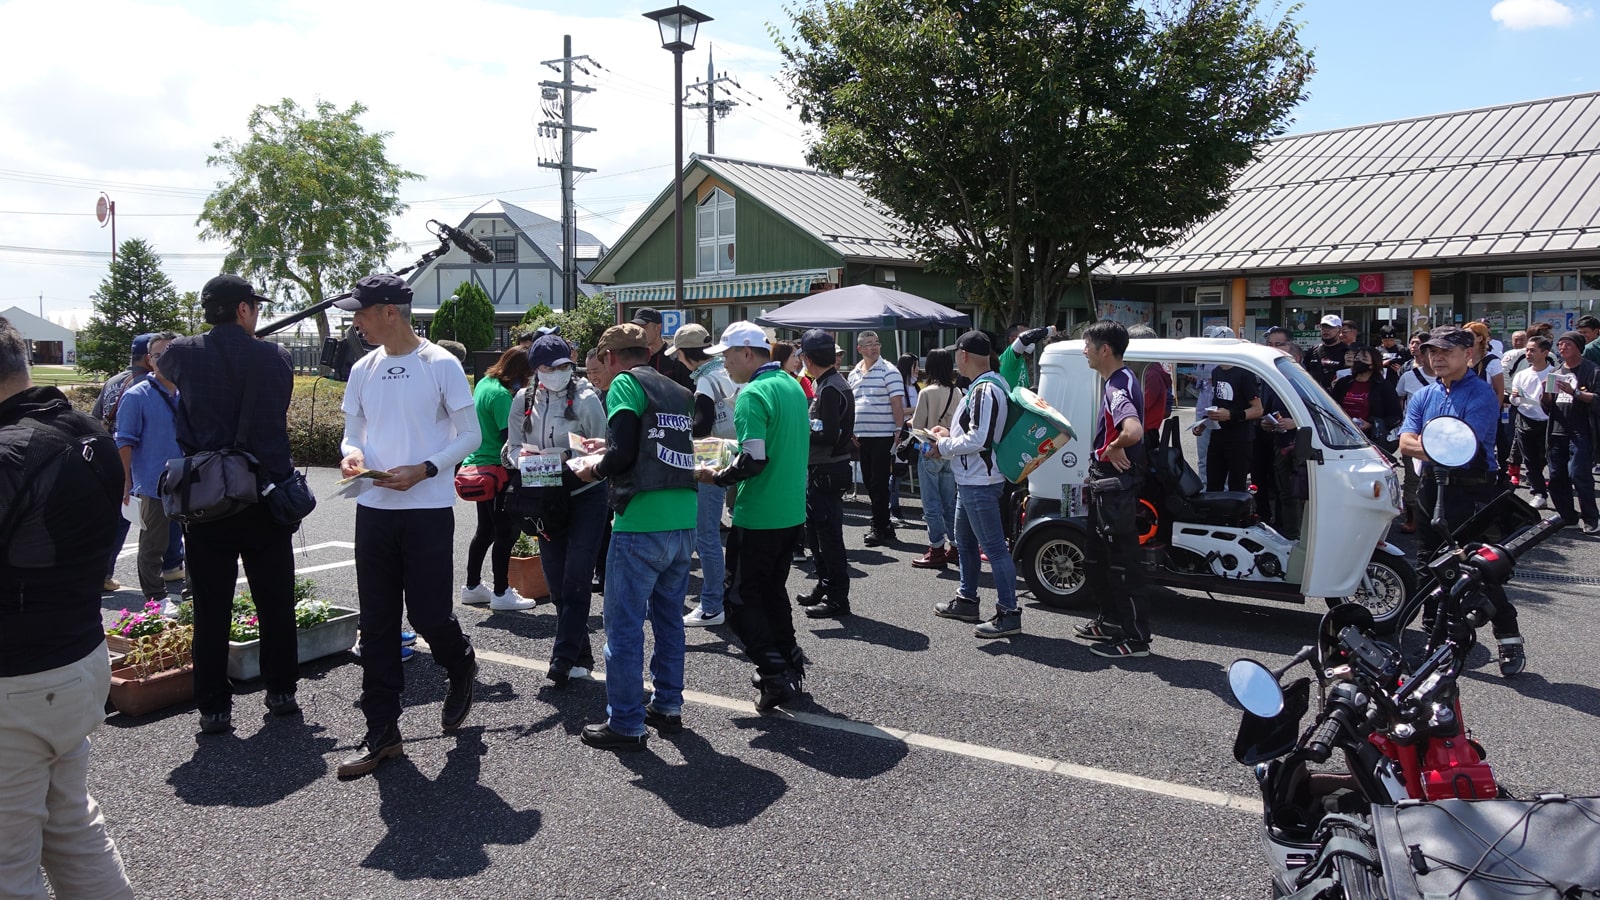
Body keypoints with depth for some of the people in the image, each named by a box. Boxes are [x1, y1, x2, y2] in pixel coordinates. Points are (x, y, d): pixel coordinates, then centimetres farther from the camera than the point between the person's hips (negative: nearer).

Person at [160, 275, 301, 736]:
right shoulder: (275, 357, -3)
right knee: (276, 603, 12)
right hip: (267, 498, 0)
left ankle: (214, 707, 11)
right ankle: (281, 691, 21)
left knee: (211, 610, 6)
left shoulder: (182, 354, -2)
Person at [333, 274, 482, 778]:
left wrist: (422, 471, -17)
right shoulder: (363, 370, 11)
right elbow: (352, 433, 16)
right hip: (374, 509, 5)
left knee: (428, 613, -3)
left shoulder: (441, 365, -5)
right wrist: (352, 454, -7)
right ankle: (382, 733, 15)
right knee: (377, 624, 6)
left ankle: (461, 668, 32)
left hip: (428, 510, -5)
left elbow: (471, 436, -5)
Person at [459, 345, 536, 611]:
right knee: (506, 532, 0)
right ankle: (501, 593, 7)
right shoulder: (501, 395, -19)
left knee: (485, 530, 19)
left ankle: (472, 587, 28)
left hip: (477, 465, 10)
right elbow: (509, 437, -21)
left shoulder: (484, 383, 8)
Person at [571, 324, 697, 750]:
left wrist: (595, 468, 5)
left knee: (624, 626, 2)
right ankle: (668, 706, 29)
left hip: (641, 524, -8)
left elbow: (623, 454, -14)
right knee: (669, 617, 19)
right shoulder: (677, 392, 17)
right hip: (684, 521, 8)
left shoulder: (626, 384, -5)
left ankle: (625, 724, 9)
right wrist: (610, 448, 25)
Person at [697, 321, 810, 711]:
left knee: (741, 598, 3)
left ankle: (776, 676, 1)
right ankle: (791, 663, 26)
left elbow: (753, 461, -24)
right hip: (792, 513, 9)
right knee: (773, 591, 21)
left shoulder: (753, 394, -18)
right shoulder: (793, 386, 9)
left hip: (757, 517, -9)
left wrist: (717, 477, -7)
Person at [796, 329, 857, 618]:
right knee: (815, 530, 20)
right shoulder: (832, 383, 12)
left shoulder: (830, 389, -19)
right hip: (821, 468, 10)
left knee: (828, 533, -3)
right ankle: (825, 587, 31)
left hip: (827, 471, -10)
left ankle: (837, 599, 6)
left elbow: (828, 435, -25)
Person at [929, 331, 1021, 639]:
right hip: (971, 480, 12)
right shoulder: (987, 385, 12)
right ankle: (967, 601, 35)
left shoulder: (984, 390, -21)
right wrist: (950, 433, 12)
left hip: (979, 483, -12)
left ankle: (1009, 613, -3)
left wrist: (944, 445, -12)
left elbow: (977, 440, -26)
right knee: (964, 540, 22)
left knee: (993, 546, -7)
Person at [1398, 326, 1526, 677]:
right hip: (1432, 488, 6)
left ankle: (1510, 642, 7)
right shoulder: (1423, 396, 12)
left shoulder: (1481, 394, -7)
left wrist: (1423, 444, -9)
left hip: (1472, 491, -6)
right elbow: (1405, 443, 0)